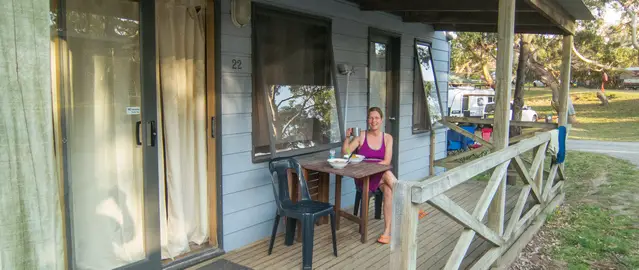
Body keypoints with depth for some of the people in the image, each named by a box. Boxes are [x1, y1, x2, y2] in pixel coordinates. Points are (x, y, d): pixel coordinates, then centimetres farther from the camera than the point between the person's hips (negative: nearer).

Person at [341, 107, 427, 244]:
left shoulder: (387, 138, 8)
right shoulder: (362, 136, 4)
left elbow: (387, 161, -3)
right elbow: (345, 153, -4)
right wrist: (347, 137, -18)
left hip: (381, 176, 2)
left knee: (388, 188, -33)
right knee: (387, 174, -32)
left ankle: (387, 231, -30)